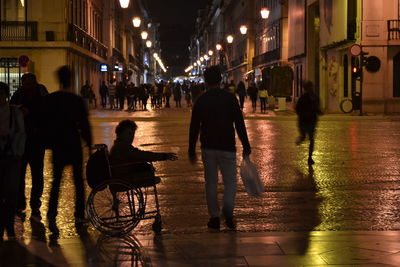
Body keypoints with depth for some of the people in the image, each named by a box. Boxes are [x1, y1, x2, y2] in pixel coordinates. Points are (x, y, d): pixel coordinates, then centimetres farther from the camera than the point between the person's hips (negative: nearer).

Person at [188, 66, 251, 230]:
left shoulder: (201, 100, 1)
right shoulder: (230, 98, -5)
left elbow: (194, 127, 4)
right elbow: (239, 124, -7)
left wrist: (191, 151, 12)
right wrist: (246, 147, -2)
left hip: (208, 148, 2)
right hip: (227, 147, -2)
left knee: (211, 183, 12)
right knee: (230, 182, 4)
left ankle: (214, 217, 11)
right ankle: (228, 210, -20)